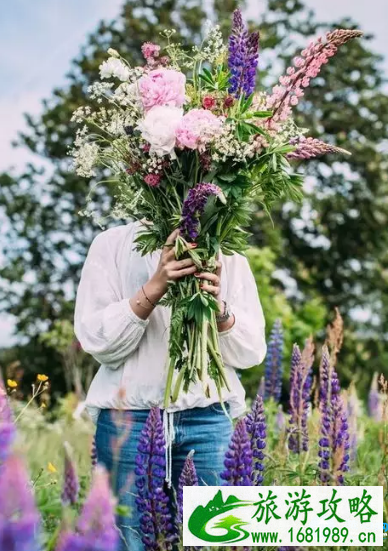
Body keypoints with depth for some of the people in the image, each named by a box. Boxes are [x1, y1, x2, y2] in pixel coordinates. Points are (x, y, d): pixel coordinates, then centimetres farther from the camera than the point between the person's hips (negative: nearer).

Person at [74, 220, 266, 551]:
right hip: (128, 419, -1)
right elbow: (96, 340, -8)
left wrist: (218, 306, -17)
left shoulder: (229, 256, 7)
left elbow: (252, 352, 3)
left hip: (208, 420, 2)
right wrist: (153, 288, -21)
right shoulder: (112, 245, 1)